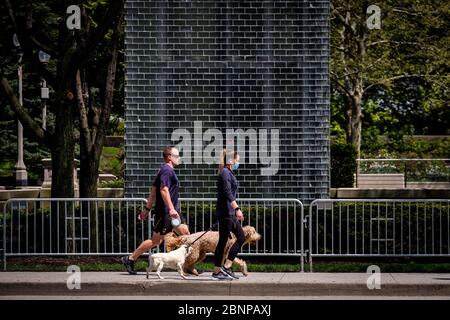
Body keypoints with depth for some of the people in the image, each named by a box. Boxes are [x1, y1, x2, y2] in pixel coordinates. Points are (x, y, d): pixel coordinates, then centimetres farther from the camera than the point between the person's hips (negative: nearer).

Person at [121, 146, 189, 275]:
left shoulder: (168, 171, 18)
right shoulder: (166, 171, -13)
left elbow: (153, 191, 21)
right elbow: (164, 190, -26)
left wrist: (147, 208, 21)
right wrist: (171, 209, -33)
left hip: (172, 211, 10)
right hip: (165, 212, -10)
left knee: (185, 233, 2)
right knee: (156, 240, -5)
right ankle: (130, 259, 4)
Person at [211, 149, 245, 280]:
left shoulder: (229, 173, 18)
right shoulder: (225, 173, -12)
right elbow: (227, 193, -22)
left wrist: (235, 210, 24)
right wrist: (237, 209, -27)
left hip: (230, 213, 10)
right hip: (225, 212, -10)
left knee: (241, 237, 8)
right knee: (223, 240, -5)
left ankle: (226, 267, 8)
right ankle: (217, 271, 0)